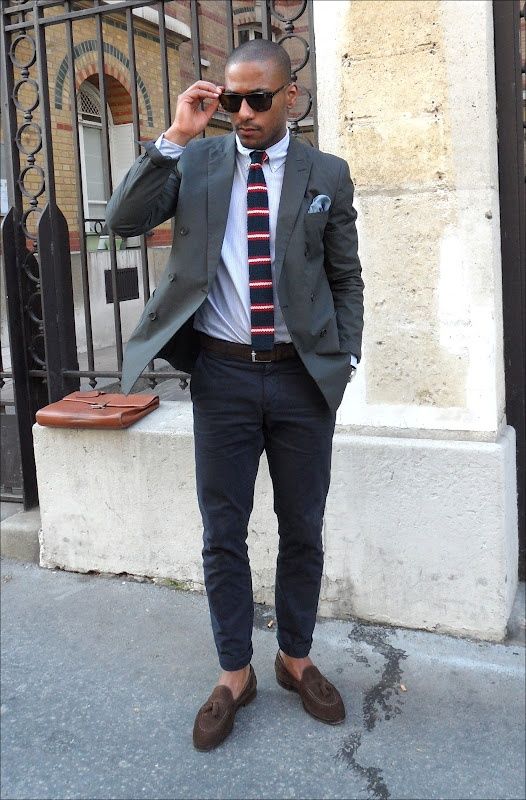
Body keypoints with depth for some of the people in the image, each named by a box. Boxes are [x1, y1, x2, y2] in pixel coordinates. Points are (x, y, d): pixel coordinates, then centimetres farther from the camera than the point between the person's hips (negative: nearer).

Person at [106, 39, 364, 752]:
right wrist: (175, 136, -15)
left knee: (302, 530, 12)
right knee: (223, 534, 8)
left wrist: (344, 359, 0)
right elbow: (124, 221, -9)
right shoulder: (196, 161, 3)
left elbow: (346, 277, 8)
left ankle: (296, 658, 33)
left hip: (303, 374, 1)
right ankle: (235, 674, 26)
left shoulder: (327, 174, 3)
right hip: (223, 373, 0)